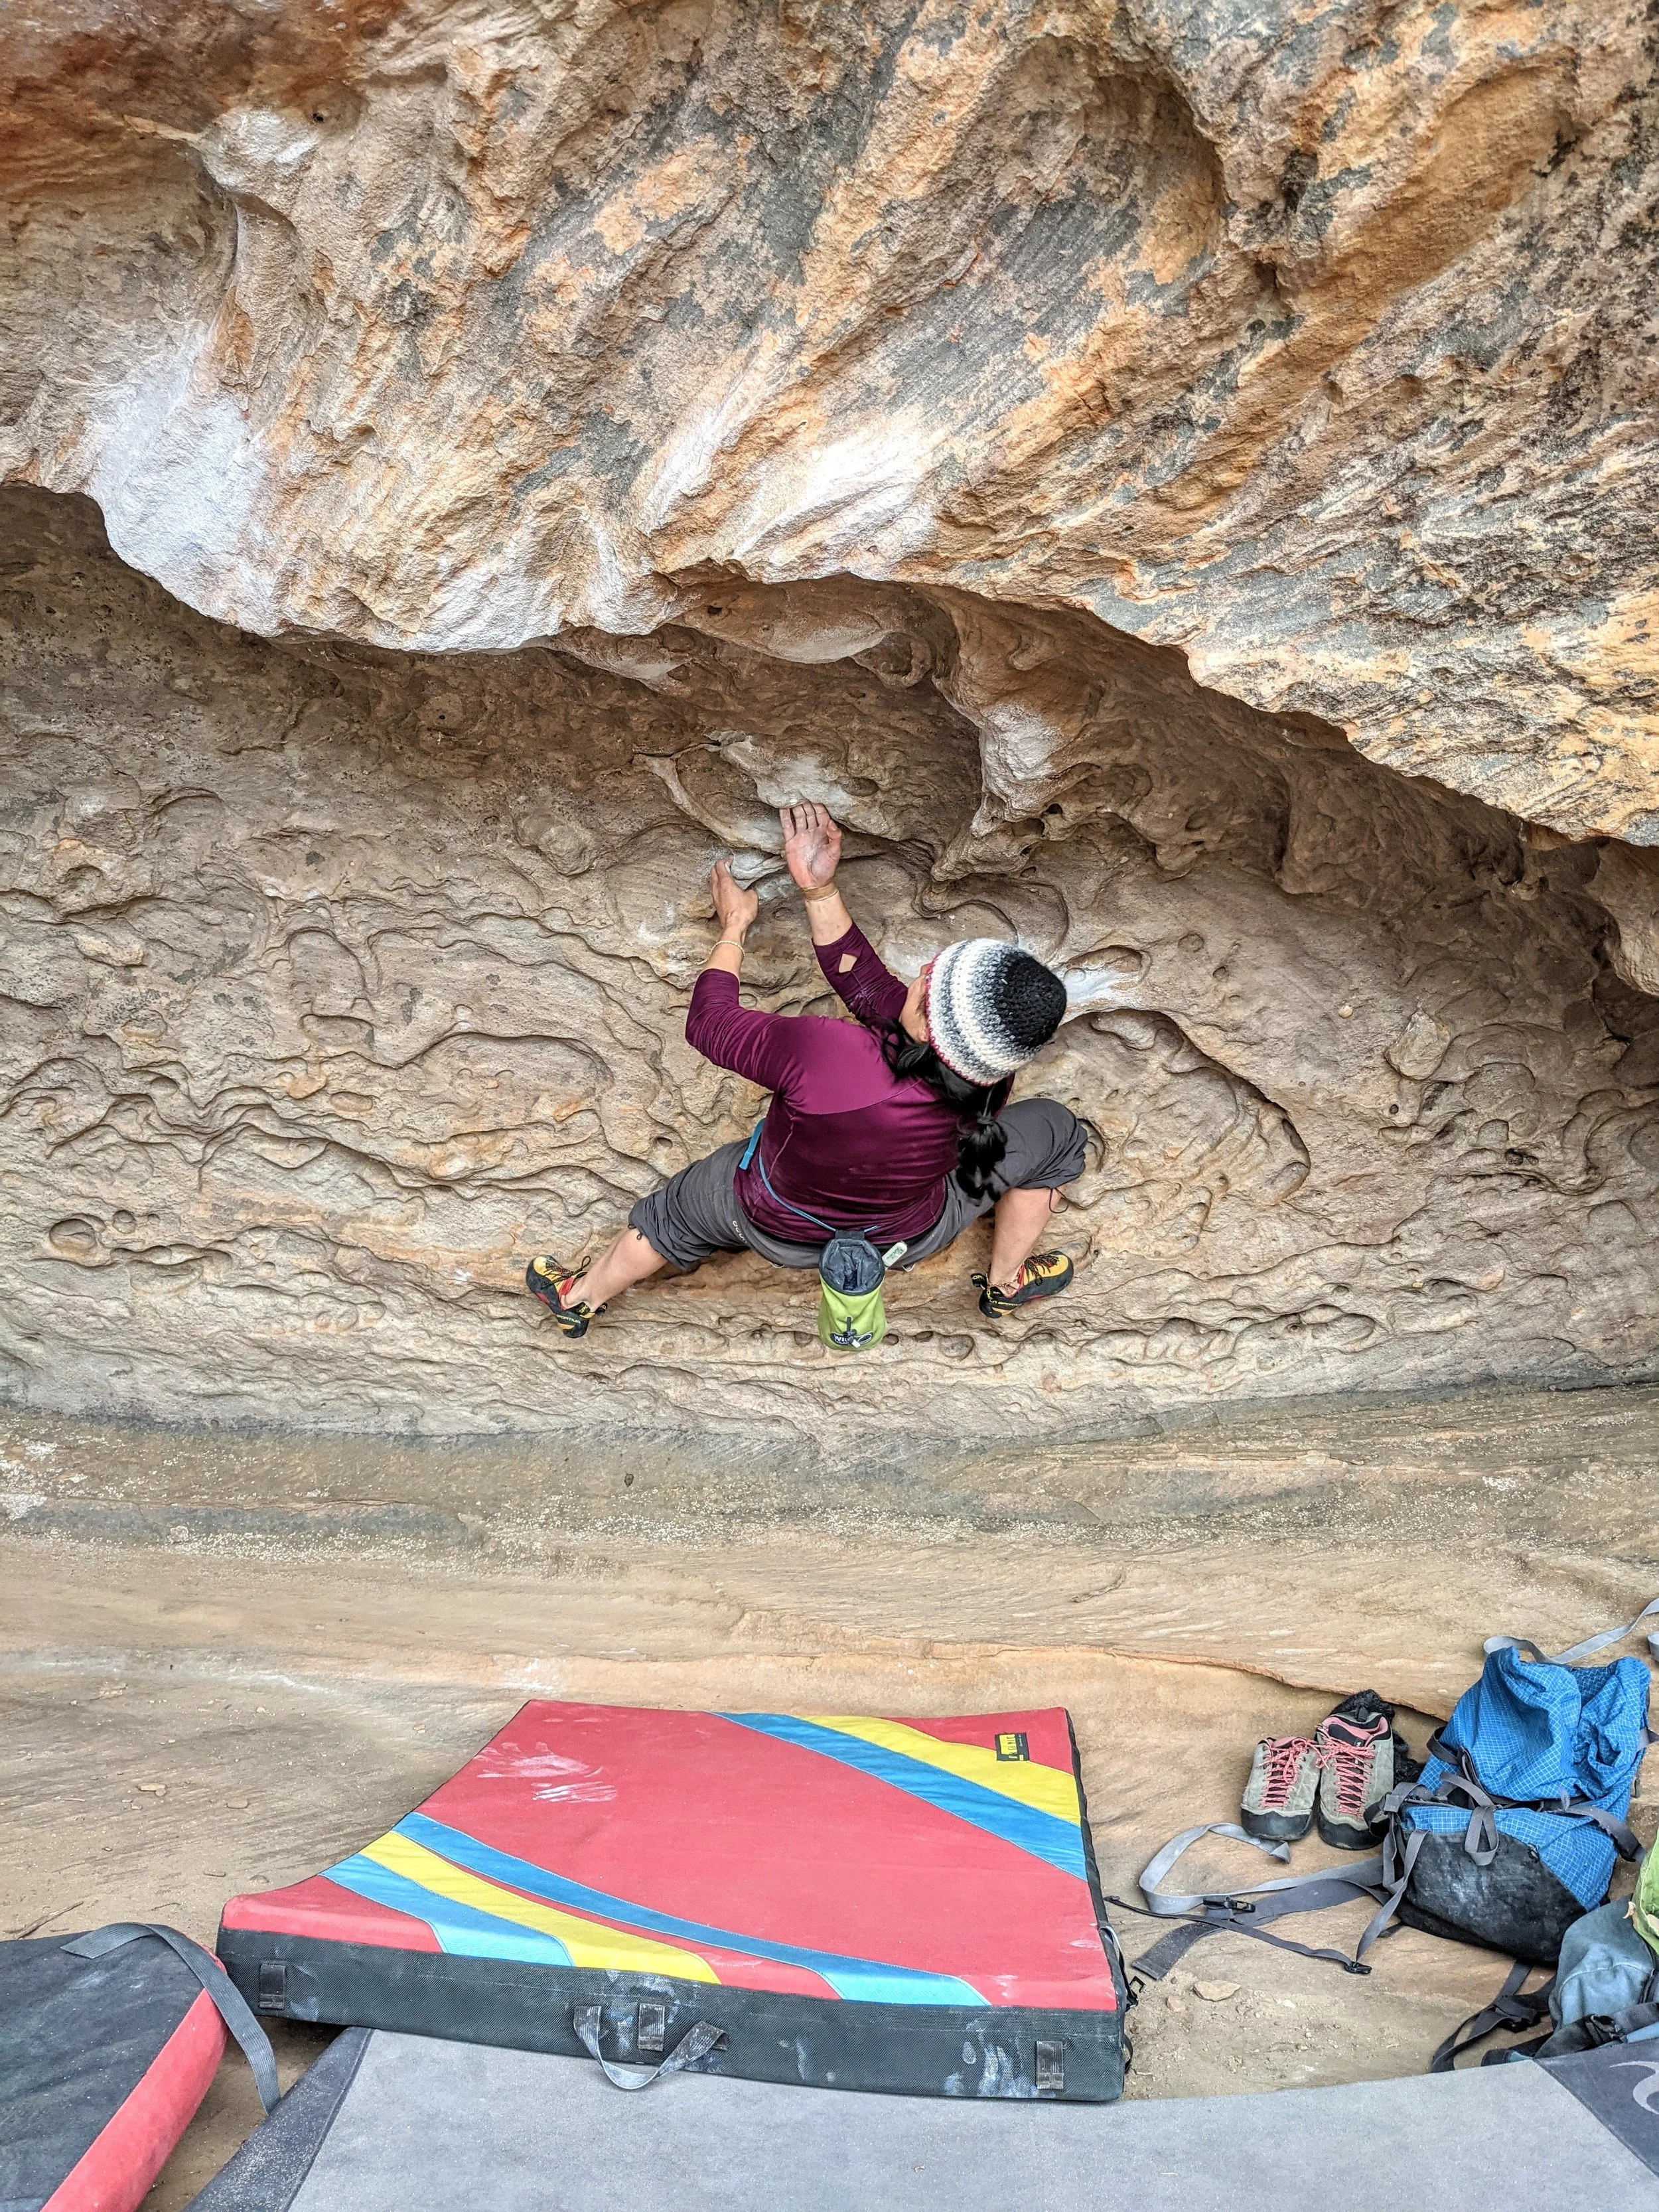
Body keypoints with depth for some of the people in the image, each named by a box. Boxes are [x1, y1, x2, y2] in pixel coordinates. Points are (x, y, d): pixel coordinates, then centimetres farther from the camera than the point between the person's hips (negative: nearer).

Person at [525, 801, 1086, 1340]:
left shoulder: (825, 1054, -46)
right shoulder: (983, 1099, -32)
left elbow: (708, 1024, -24)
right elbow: (869, 984, -19)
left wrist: (734, 927, -9)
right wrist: (820, 890, -22)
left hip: (780, 1232, -1)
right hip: (908, 1237, 1)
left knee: (678, 1212, 31)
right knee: (1056, 1130, 14)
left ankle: (581, 1300, 58)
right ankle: (1006, 1285, 36)